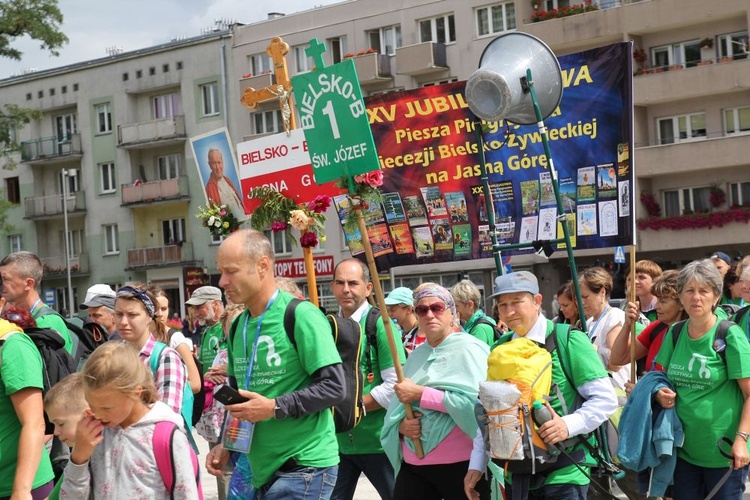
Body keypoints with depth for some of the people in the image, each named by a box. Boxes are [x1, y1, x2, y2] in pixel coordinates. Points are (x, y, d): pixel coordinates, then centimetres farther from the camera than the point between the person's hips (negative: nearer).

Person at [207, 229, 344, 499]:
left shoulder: (300, 315, -12)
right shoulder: (238, 326, 11)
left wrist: (274, 407, -21)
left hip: (304, 465, -7)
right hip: (262, 468, 8)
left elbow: (334, 387, -17)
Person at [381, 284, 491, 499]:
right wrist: (401, 425, -8)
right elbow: (395, 410, 15)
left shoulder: (469, 348, -4)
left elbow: (476, 401, -19)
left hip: (461, 464, -5)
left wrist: (420, 394, -15)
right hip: (413, 465, 5)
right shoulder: (416, 356, 13)